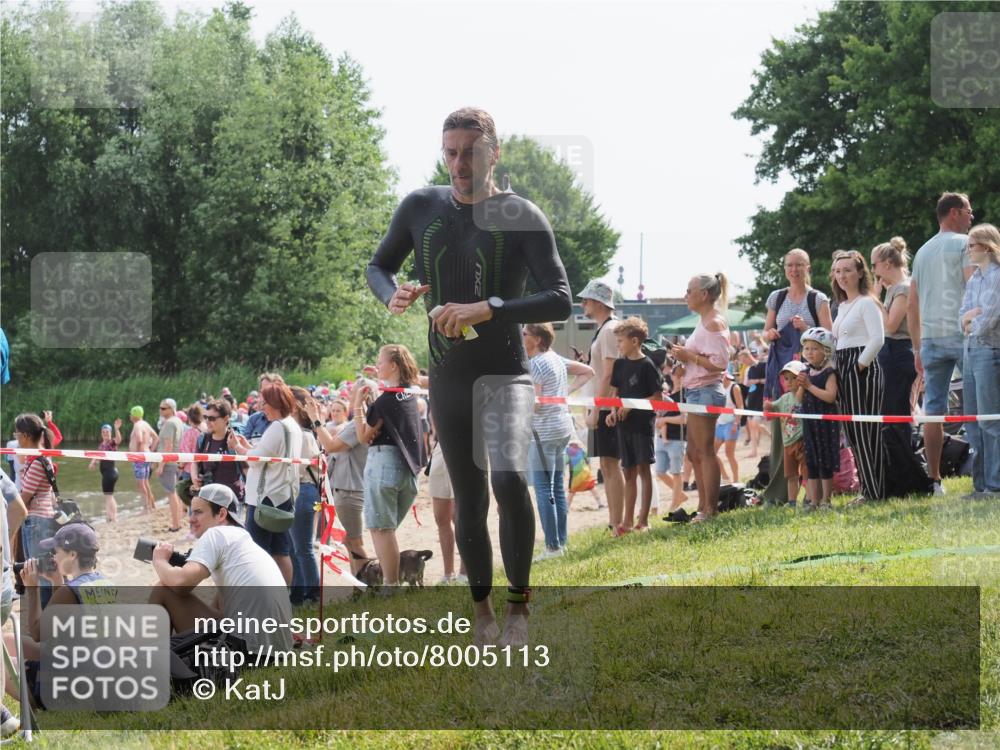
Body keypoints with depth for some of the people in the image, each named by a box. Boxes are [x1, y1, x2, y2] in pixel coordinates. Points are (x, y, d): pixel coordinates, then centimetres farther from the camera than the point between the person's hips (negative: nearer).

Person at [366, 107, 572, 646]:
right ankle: (482, 612, 22)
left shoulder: (522, 217, -8)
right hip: (447, 375, 4)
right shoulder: (421, 208, 3)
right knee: (468, 498, 9)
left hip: (505, 371, -4)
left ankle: (518, 602, -13)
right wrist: (391, 296, -8)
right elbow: (379, 266, 17)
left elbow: (561, 300, -15)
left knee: (508, 478, -26)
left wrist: (489, 309, -27)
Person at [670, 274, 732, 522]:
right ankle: (704, 507, 19)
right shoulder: (705, 322, 17)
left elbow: (720, 362, -22)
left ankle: (710, 509, -4)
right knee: (694, 451, 14)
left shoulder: (714, 323, -13)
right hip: (696, 391, 11)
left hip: (705, 391, -11)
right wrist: (684, 353, 8)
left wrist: (689, 356, -17)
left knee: (704, 451, -7)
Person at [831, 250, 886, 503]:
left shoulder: (866, 303, -8)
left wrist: (859, 366, -16)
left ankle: (875, 492, -5)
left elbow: (877, 339, -18)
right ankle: (868, 489, 12)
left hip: (863, 370, -9)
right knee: (852, 431, 8)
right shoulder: (842, 306, 19)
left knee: (865, 430, -8)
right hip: (844, 370, 9)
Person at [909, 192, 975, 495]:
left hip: (930, 337, 6)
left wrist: (917, 348, 19)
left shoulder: (922, 251, 17)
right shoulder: (963, 243, -2)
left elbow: (912, 305, 17)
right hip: (961, 333, -6)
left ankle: (933, 480, 3)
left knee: (933, 409, 4)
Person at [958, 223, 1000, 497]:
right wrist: (971, 315, -10)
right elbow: (963, 316, 11)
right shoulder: (974, 279, 16)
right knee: (973, 422, 10)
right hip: (971, 352, 9)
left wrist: (971, 322, 2)